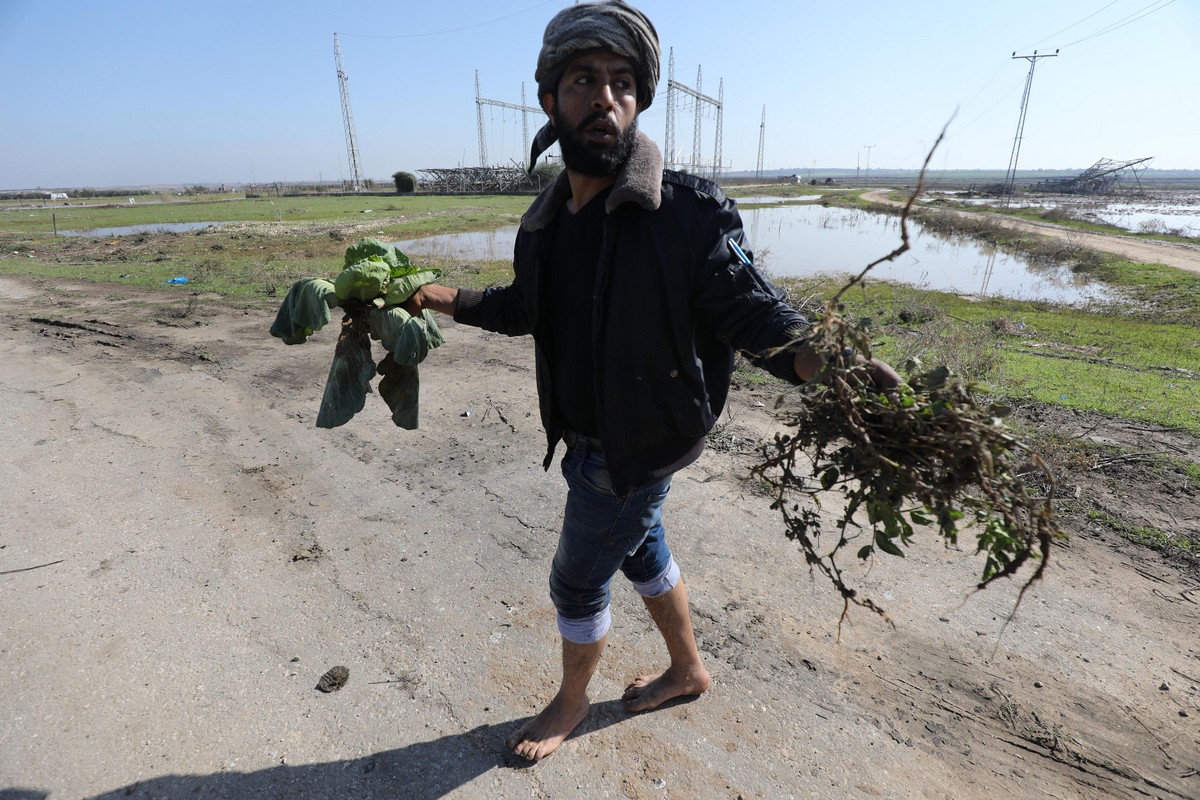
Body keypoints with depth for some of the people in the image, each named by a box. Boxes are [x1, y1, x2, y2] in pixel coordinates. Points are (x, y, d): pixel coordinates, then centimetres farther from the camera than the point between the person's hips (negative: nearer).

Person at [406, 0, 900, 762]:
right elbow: (525, 307, 15)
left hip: (635, 450, -7)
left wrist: (833, 367, -41)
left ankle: (572, 702, 44)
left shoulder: (689, 214, -21)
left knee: (578, 582, 10)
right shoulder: (544, 221, 0)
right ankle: (689, 669, 52)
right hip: (585, 439, 7)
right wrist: (435, 295, 9)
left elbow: (758, 317, -22)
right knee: (642, 550, 24)